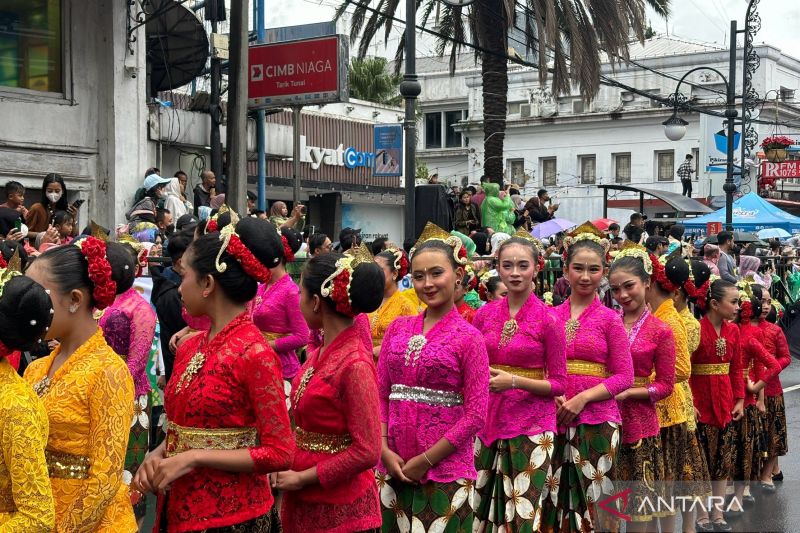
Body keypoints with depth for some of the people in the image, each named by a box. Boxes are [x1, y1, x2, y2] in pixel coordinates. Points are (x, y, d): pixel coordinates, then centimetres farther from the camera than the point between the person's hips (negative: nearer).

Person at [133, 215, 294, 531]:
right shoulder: (189, 347, 6)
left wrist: (195, 458, -19)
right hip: (179, 506, 7)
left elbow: (279, 453, -18)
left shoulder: (255, 354, -16)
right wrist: (158, 455, -4)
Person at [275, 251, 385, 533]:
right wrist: (287, 464, 0)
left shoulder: (354, 364, -22)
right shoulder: (321, 352, 2)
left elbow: (367, 452, -22)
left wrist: (302, 478, -15)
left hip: (339, 507, -8)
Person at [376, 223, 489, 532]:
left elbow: (476, 414, -10)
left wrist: (426, 460, -12)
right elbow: (380, 395, 7)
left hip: (445, 470, -4)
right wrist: (385, 451, -5)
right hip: (393, 467, 4)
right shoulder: (398, 328, 7)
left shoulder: (468, 337, -6)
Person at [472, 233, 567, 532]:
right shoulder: (485, 314, 3)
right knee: (481, 509, 10)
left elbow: (559, 384, -6)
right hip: (488, 421, 4)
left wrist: (514, 381, -18)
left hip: (531, 427, -4)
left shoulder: (547, 320, -8)